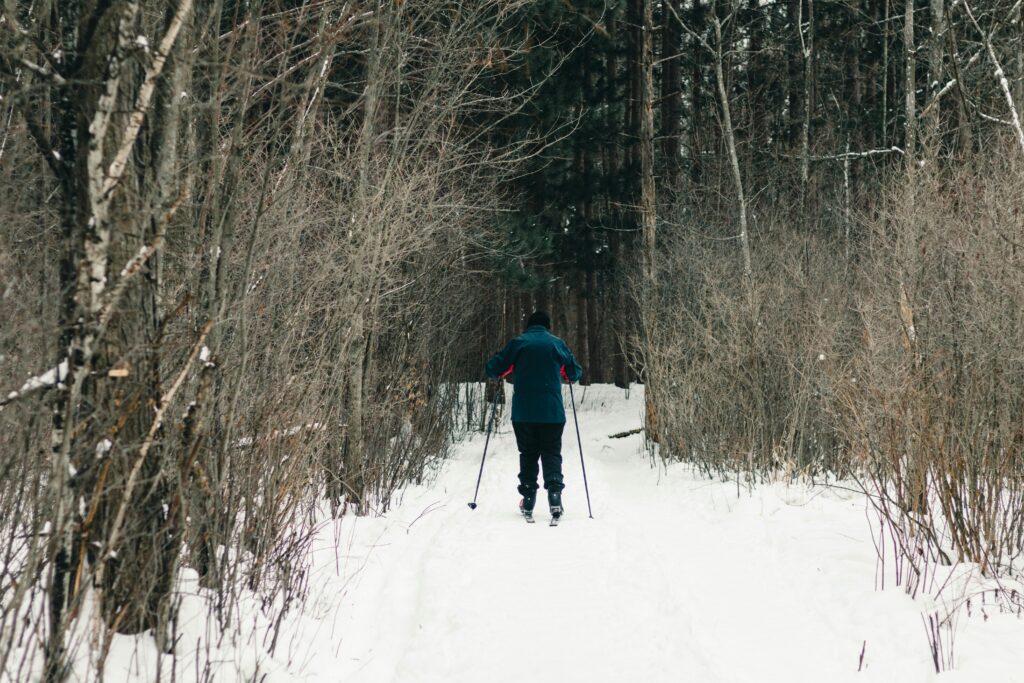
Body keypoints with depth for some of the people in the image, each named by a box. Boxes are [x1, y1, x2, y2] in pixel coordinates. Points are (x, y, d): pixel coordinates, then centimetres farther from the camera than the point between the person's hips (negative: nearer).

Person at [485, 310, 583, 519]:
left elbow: (493, 369, 1)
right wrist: (564, 375, 31)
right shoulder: (557, 344, 4)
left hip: (523, 412, 0)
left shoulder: (518, 343, 2)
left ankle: (528, 500, 9)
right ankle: (554, 493, -15)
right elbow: (575, 372, 9)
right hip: (553, 412, 0)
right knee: (552, 452, 6)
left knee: (528, 454, 11)